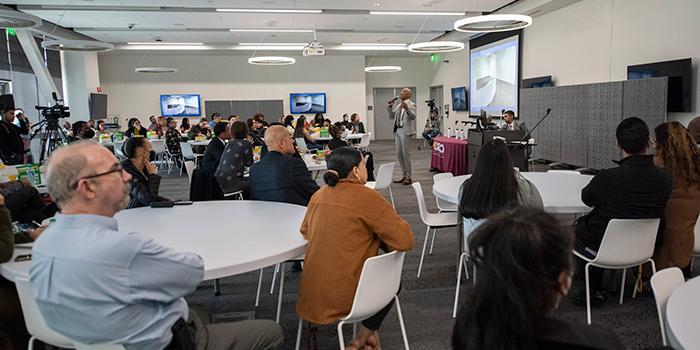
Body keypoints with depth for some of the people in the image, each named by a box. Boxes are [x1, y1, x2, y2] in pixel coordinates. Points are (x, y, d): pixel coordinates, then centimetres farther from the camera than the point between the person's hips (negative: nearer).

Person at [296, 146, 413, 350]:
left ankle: (370, 333, 28)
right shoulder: (368, 198, -16)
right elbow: (405, 241, -17)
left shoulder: (319, 195, 4)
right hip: (343, 298, -6)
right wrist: (379, 238, 3)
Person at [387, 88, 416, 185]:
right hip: (398, 131, 8)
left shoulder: (411, 105, -5)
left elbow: (413, 117, -20)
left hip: (405, 131, -8)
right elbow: (391, 116, 18)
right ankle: (403, 176, 20)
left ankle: (408, 177, 4)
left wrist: (407, 109, -36)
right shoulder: (398, 105, 17)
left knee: (406, 154, -4)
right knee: (399, 154, 10)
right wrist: (390, 106, 7)